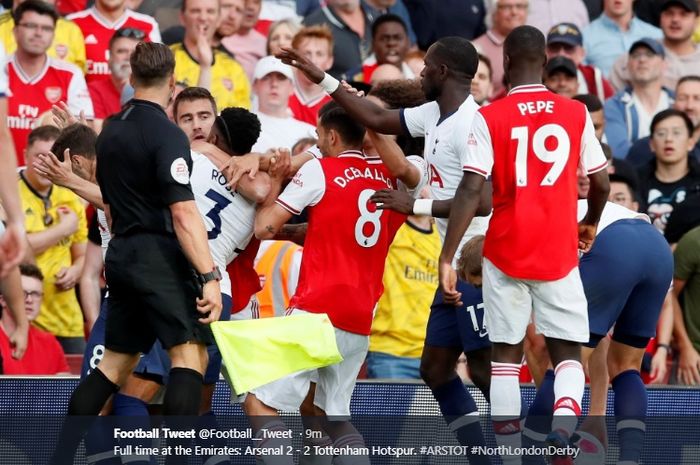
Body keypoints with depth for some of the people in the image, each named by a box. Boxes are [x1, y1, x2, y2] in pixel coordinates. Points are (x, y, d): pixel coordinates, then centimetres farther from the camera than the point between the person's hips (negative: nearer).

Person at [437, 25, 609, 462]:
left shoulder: (488, 118, -5)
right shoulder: (576, 113, 1)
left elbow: (471, 191, -12)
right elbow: (601, 182, 7)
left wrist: (447, 257, -11)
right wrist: (591, 224, 28)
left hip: (506, 253, -1)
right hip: (559, 253, 1)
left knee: (506, 352, 9)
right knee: (568, 351, 7)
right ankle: (563, 428, -21)